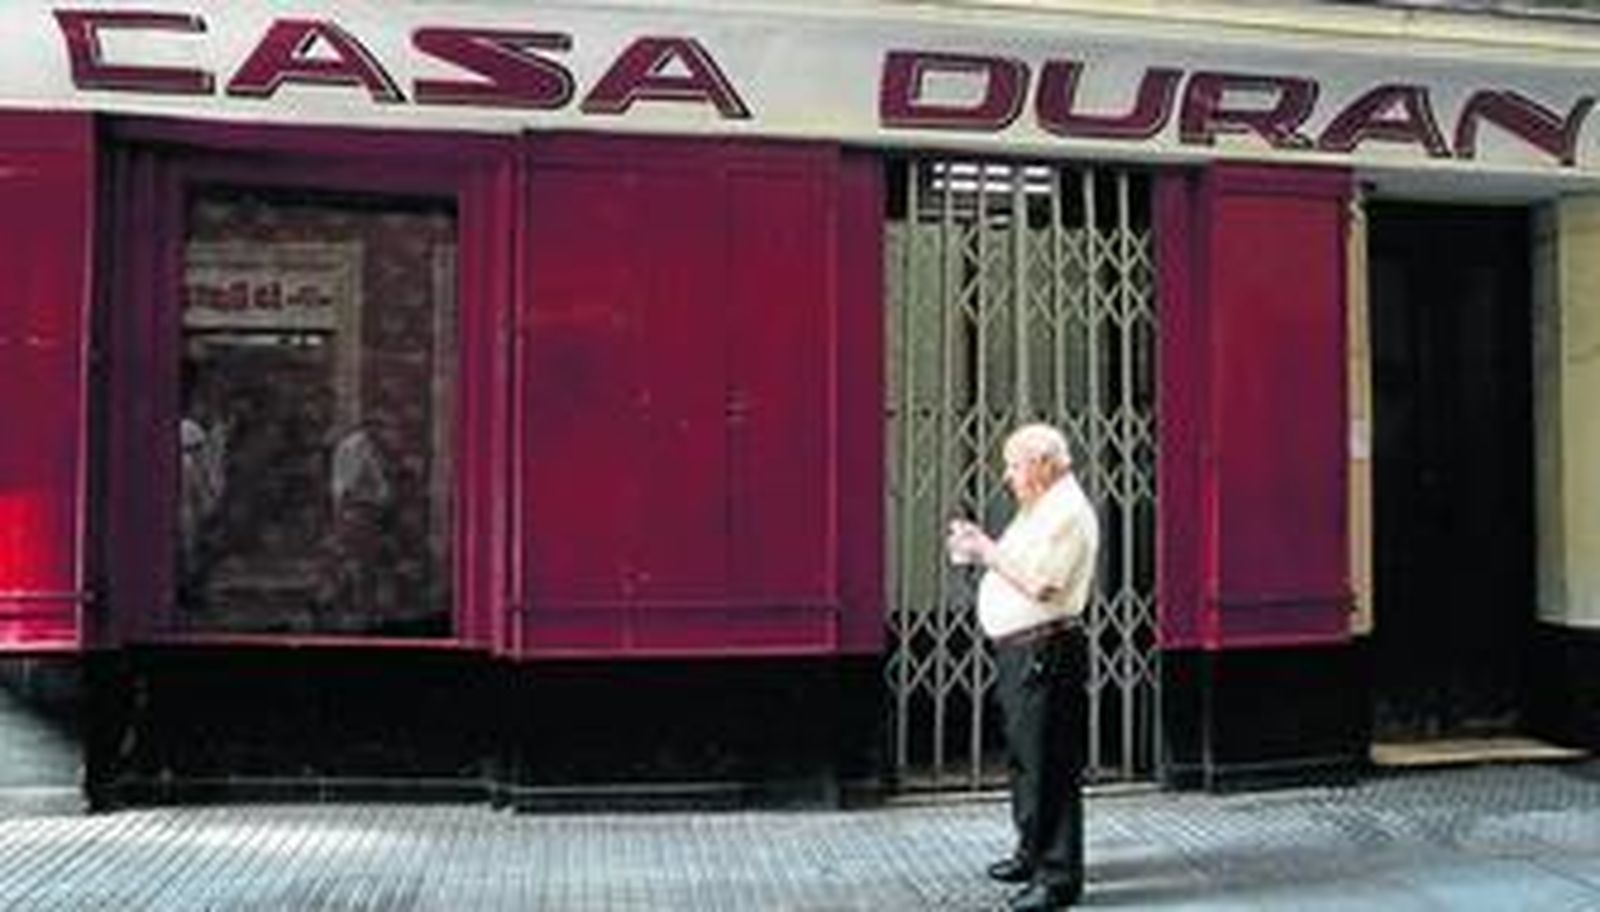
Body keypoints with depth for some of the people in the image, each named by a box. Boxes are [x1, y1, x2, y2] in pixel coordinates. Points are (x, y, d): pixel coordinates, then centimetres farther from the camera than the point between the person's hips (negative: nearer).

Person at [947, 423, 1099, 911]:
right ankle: (1032, 852, 33)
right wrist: (980, 548, 7)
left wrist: (988, 551, -15)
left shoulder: (1068, 514, -15)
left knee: (1049, 765, -6)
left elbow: (1040, 584, -23)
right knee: (1024, 757, 19)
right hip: (1017, 649, 11)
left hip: (1045, 651, -11)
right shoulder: (1037, 510, 18)